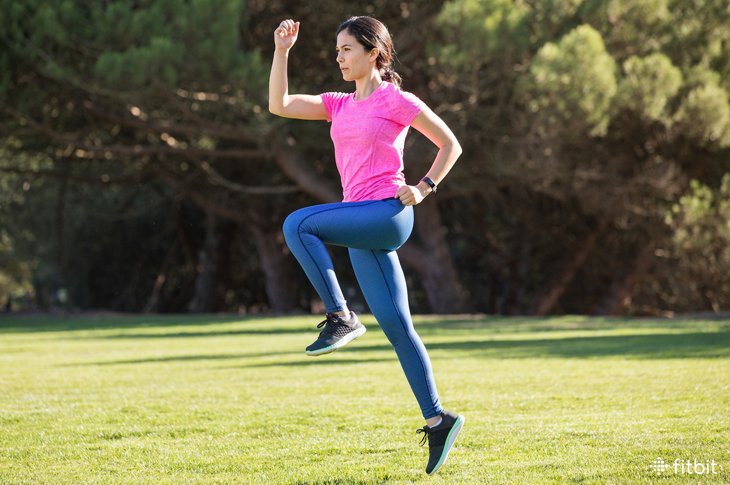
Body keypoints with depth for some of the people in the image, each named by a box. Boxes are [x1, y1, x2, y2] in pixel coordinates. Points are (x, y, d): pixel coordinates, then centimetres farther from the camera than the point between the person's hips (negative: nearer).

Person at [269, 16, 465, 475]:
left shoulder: (395, 101, -2)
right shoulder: (340, 105, 18)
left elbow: (450, 145, 2)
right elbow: (279, 105, 10)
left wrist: (424, 188, -8)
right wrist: (282, 52, 4)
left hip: (387, 213, -7)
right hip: (362, 223, 7)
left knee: (297, 224, -21)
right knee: (397, 327, 4)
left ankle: (341, 318, -14)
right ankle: (438, 418, 7)